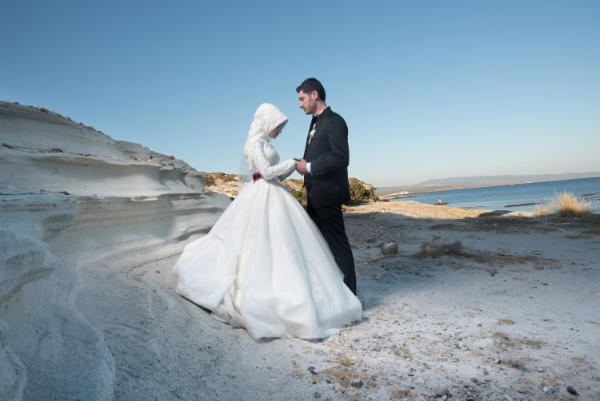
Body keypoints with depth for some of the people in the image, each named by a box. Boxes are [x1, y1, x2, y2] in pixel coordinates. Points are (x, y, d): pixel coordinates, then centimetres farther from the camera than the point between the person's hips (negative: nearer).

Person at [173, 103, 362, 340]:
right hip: (263, 197, -10)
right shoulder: (255, 142, -9)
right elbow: (267, 172, -17)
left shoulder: (265, 143, 20)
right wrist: (292, 163, -9)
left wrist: (292, 168, 6)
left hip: (274, 196, 10)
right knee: (268, 243, -8)